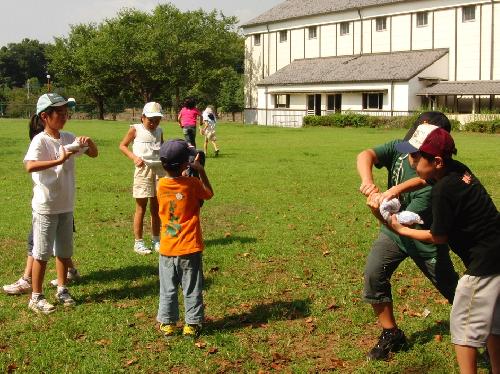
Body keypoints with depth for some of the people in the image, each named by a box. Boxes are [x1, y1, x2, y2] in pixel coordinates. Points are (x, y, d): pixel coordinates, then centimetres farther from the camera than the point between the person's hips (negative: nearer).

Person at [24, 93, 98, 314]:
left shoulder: (68, 138, 4)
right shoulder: (40, 140, -15)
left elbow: (94, 154, 13)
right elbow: (30, 166, -32)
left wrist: (89, 142, -9)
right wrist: (60, 160, -35)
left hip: (66, 205, 6)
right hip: (45, 206, -6)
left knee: (64, 251, 16)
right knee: (42, 253, 2)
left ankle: (62, 290, 31)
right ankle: (36, 297, 14)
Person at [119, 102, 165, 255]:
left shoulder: (159, 131, 11)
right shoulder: (136, 130, -2)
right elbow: (122, 145, 2)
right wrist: (134, 157, -13)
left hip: (159, 169, 4)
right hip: (143, 169, -4)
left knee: (156, 208, 11)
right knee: (141, 208, 1)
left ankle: (156, 240, 21)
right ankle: (138, 242, 8)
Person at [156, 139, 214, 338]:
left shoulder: (161, 185, -5)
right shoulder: (192, 184, -15)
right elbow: (209, 194, 4)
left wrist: (183, 173, 13)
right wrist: (200, 170, 6)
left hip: (167, 249, 3)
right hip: (190, 248, -3)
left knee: (168, 289, 14)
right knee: (192, 289, 11)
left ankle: (167, 324, 20)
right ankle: (192, 324, 16)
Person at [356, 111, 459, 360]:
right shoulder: (398, 149, -15)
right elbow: (366, 155, -32)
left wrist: (380, 212, -55)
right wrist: (368, 182, -51)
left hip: (425, 240, -4)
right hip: (393, 235, 4)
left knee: (451, 288, 9)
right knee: (373, 274, -14)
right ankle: (391, 335, 4)